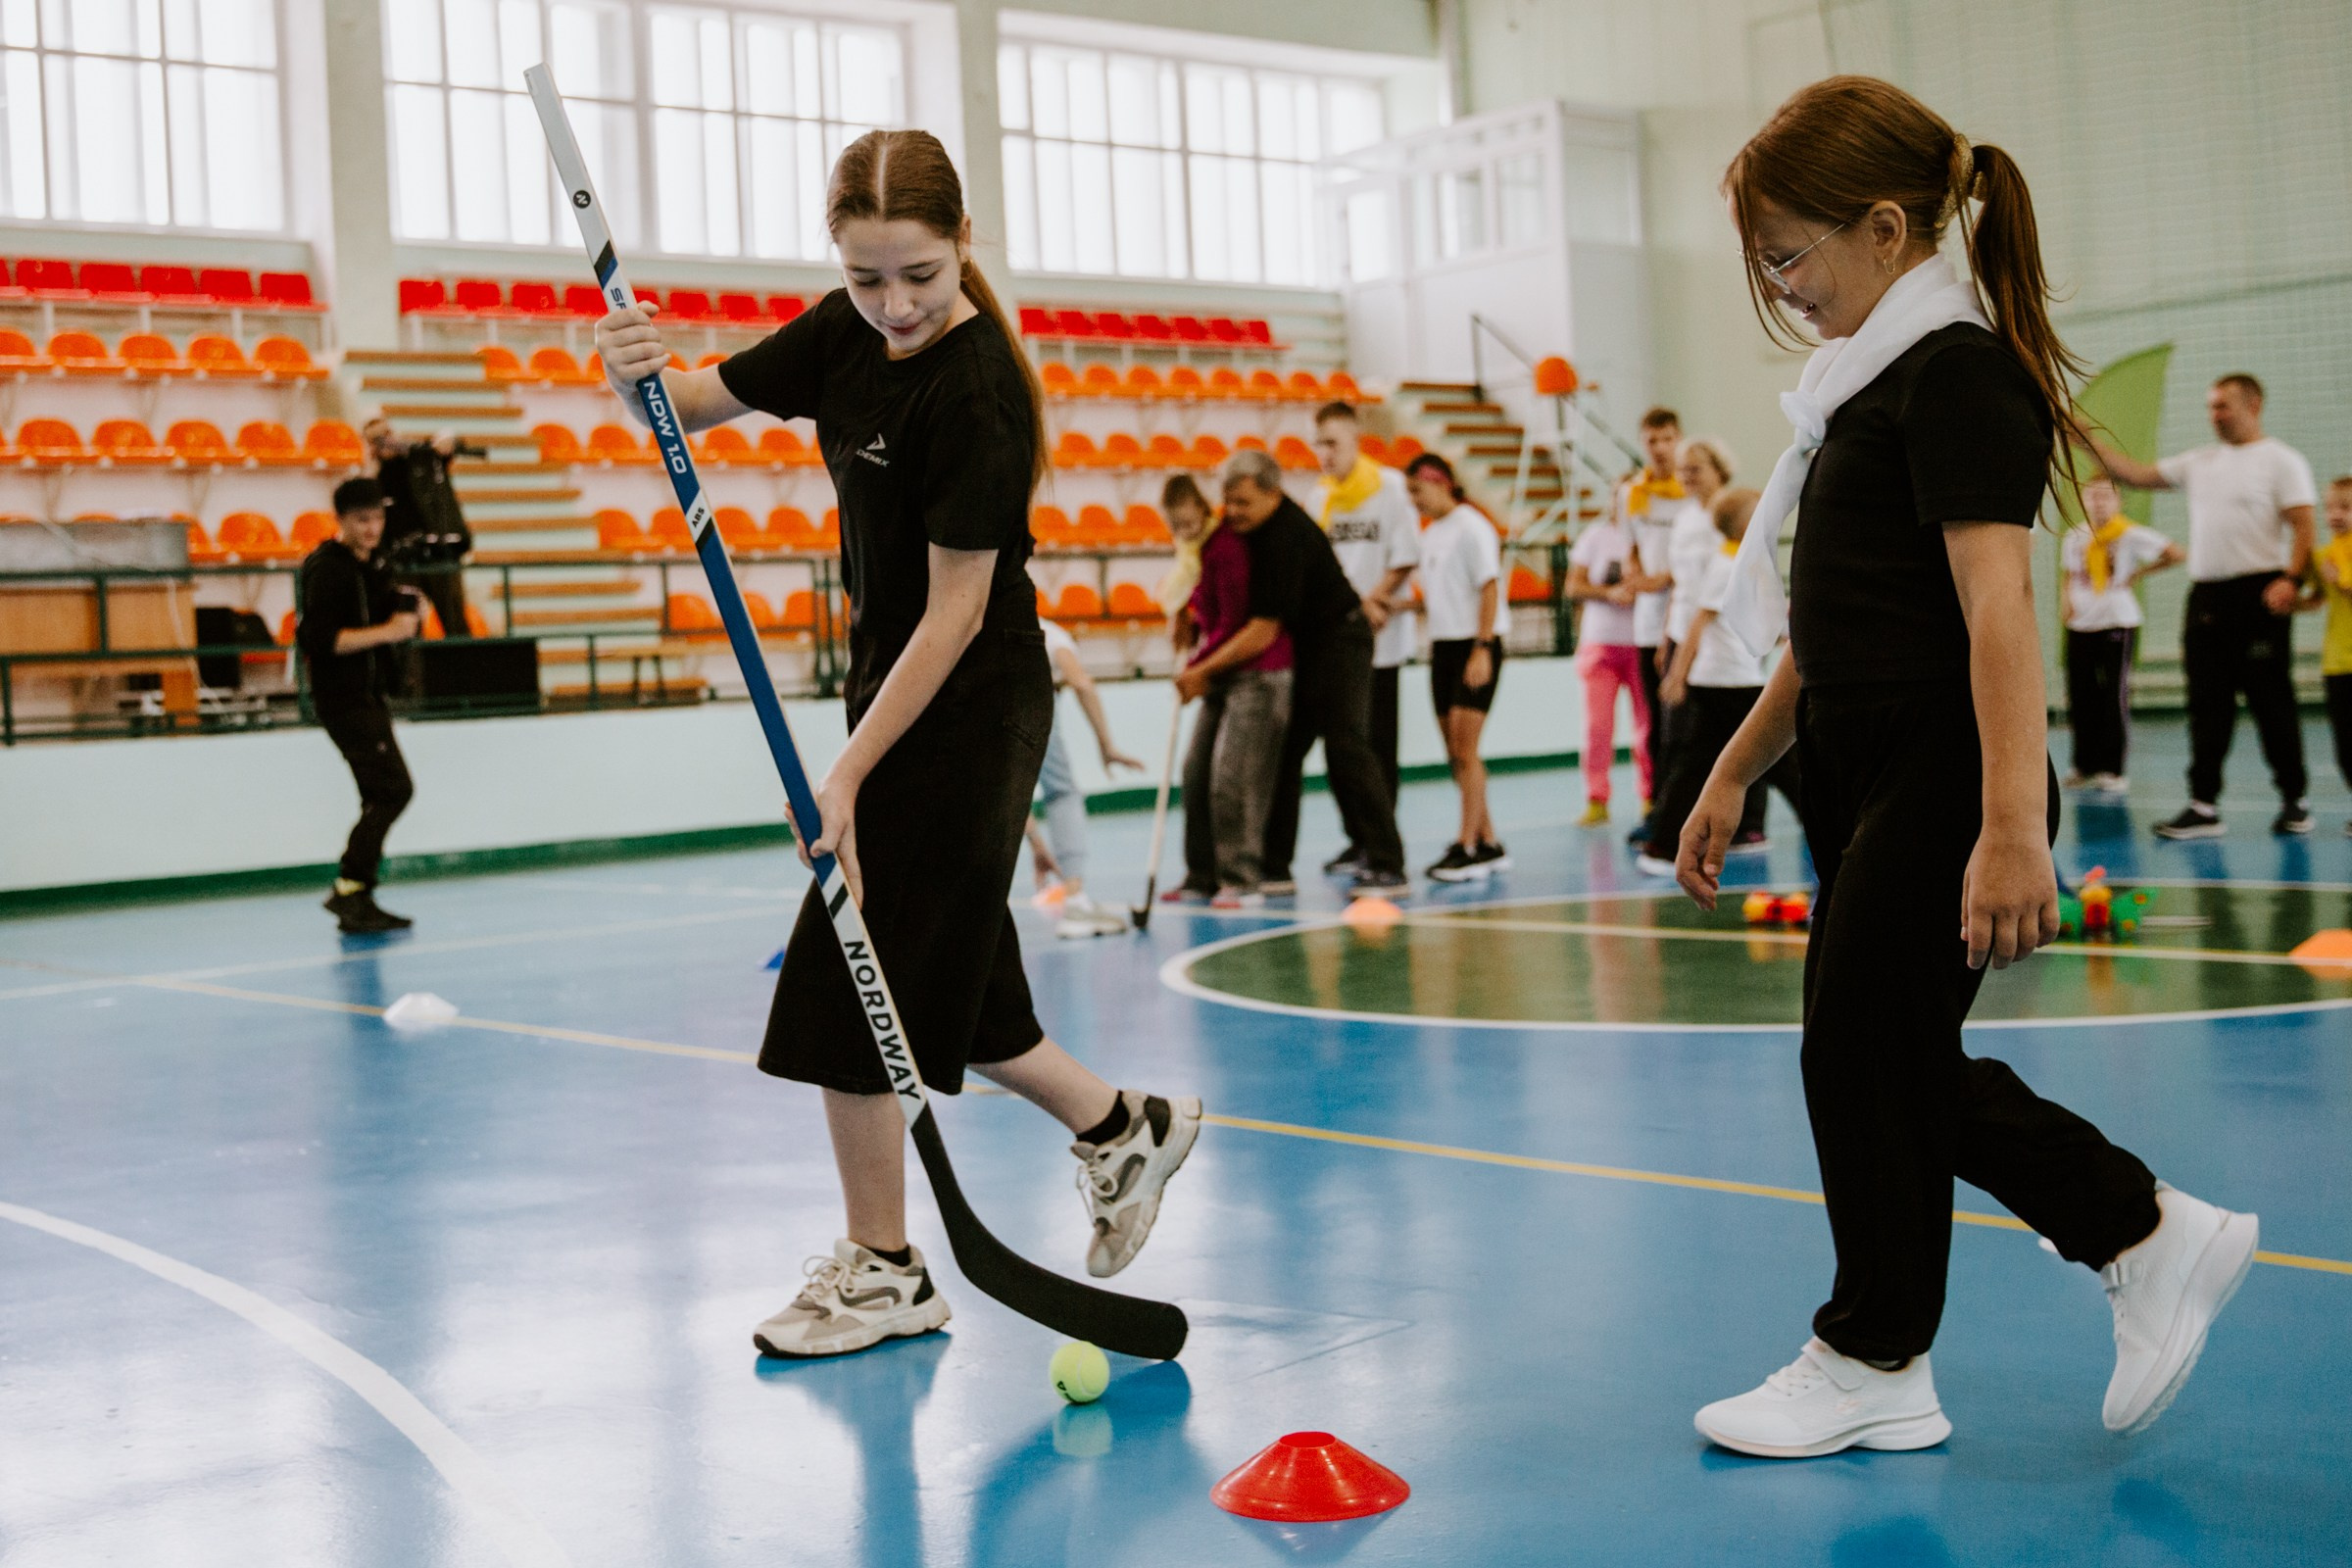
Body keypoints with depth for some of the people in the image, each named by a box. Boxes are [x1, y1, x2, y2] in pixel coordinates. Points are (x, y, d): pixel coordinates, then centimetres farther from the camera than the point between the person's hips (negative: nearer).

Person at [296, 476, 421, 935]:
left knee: (381, 798, 10)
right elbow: (318, 639, -22)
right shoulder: (327, 569, -14)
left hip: (367, 695, 10)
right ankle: (348, 889, -12)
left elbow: (380, 614, 26)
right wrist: (386, 632, -23)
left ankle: (359, 901, 14)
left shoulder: (371, 563, 14)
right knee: (392, 789, -15)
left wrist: (408, 610, 4)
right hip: (341, 698, -10)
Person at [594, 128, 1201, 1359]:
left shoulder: (973, 393, -23)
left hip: (967, 707, -8)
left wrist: (849, 773, -23)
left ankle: (882, 1269, 9)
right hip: (905, 687, 8)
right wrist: (641, 373, -16)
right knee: (940, 980, 14)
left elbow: (954, 612, -23)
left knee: (849, 978, -4)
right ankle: (1123, 1128, 33)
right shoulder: (848, 332, 1)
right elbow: (709, 398, 9)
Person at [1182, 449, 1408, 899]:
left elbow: (1264, 631, -26)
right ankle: (1275, 870, 6)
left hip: (1339, 641, -9)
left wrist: (1204, 670, -22)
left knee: (1345, 749, -14)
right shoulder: (1245, 524, 0)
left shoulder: (1287, 539, -27)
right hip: (1301, 650, 9)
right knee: (1281, 751, 4)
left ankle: (1387, 868, -13)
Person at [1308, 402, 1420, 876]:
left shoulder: (1389, 487, -6)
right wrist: (1361, 604, -10)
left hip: (1379, 640, -5)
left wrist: (1371, 603, -14)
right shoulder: (1320, 498, 8)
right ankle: (1360, 840, 16)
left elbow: (1405, 559, -8)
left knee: (1378, 745, -1)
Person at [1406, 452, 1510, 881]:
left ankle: (1468, 847, -9)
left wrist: (1482, 649, -19)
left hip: (1475, 646, -8)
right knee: (1455, 753, 7)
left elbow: (1489, 589, -14)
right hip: (1443, 646, 8)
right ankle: (1489, 843, 14)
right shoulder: (1430, 533, 14)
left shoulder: (1472, 527, -10)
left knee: (1464, 749, -11)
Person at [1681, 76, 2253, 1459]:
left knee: (1864, 1052, 0)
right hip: (1872, 784, 10)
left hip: (1944, 786, -10)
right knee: (1903, 1066, 13)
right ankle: (2154, 1239, 24)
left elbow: (1998, 601, -24)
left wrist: (2011, 823, -31)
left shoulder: (1956, 368, -14)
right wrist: (1737, 770, 21)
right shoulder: (1880, 383, 16)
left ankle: (1874, 1366, 17)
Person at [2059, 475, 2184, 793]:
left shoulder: (2130, 534, -6)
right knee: (2080, 697, 5)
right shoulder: (2075, 536, 9)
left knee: (2114, 697, -4)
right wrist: (2068, 601, 4)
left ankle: (2113, 770, 0)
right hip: (2080, 624, 5)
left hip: (2118, 622, -5)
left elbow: (2177, 553, -8)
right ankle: (2085, 766, 15)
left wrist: (2139, 573, -6)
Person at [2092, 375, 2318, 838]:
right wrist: (2088, 440, 10)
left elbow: (2303, 527, -9)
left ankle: (2294, 802, 9)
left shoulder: (2281, 460, -2)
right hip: (2206, 596, 6)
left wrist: (2290, 579, -23)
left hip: (2258, 595, -6)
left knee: (2272, 701, -1)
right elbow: (2137, 475, 17)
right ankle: (2204, 806, 5)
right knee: (2207, 704, 4)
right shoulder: (2200, 462, 17)